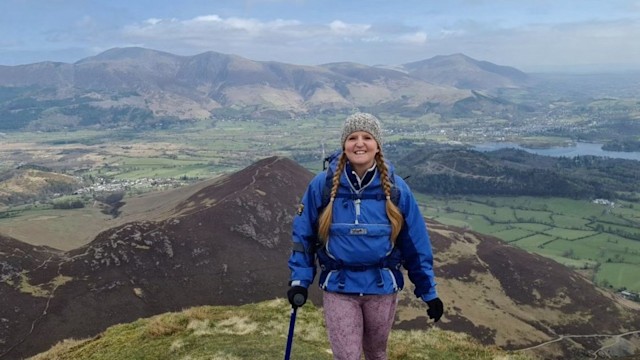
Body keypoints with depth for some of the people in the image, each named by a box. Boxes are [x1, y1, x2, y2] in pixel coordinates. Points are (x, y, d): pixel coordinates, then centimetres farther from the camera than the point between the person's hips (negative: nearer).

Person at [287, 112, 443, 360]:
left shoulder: (396, 188, -8)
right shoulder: (322, 185, -10)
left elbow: (415, 244, -1)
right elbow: (303, 235, 0)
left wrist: (429, 291, 3)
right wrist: (299, 280, -6)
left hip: (382, 287, 2)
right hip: (338, 288, -1)